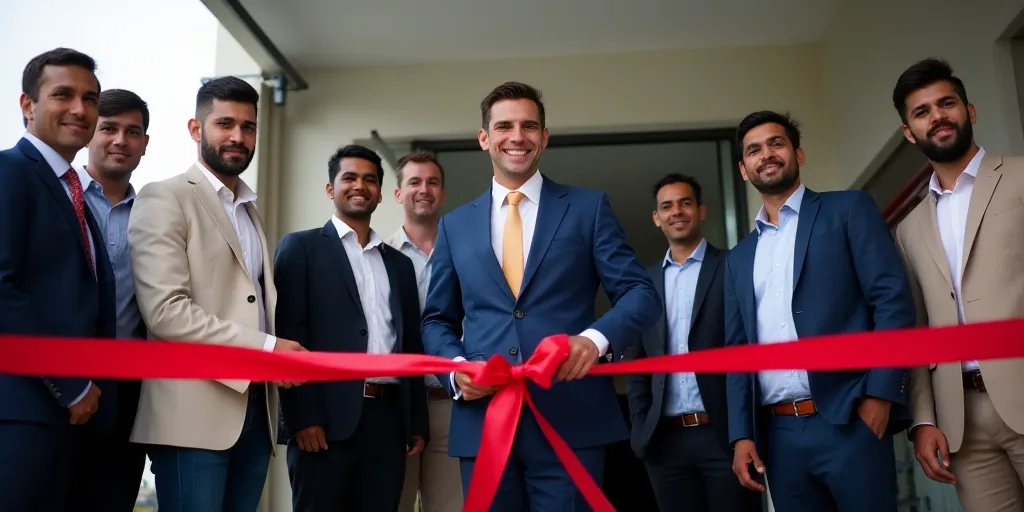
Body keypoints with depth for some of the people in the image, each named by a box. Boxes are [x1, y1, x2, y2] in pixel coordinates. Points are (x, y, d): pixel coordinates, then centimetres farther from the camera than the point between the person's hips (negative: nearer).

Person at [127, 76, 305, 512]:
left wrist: (283, 357, 1)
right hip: (195, 413, -7)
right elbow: (165, 311, -15)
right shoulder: (164, 199, -3)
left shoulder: (251, 211, 20)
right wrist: (266, 347, -15)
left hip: (255, 408, 7)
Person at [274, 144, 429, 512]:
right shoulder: (301, 247, 5)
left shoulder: (399, 263, 19)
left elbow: (411, 345, 17)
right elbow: (290, 334, -5)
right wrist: (303, 416, -13)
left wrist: (418, 422, 11)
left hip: (389, 418, 4)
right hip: (328, 417, -4)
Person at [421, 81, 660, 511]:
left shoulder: (588, 207, 7)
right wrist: (456, 367, -5)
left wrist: (596, 338, -19)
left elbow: (640, 292, 1)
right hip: (482, 422, 2)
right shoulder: (455, 225, 14)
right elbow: (437, 318, 16)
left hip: (571, 419, -2)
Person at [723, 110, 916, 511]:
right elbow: (737, 350, 15)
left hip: (848, 420, -4)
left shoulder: (849, 209, 5)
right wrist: (742, 434, 5)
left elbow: (894, 298, -4)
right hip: (778, 433, 4)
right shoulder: (739, 258, 18)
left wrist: (880, 395, -13)